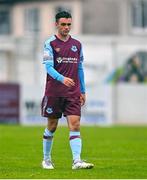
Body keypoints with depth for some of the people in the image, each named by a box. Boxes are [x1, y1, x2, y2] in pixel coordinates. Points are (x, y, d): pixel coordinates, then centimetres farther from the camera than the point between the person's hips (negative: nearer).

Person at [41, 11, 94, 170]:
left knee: (75, 125, -9)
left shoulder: (77, 44, 11)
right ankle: (46, 159, 23)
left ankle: (77, 161, -17)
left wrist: (83, 91, 14)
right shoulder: (50, 43, -3)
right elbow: (48, 67, -13)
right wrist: (62, 78, -31)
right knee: (52, 126, 7)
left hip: (73, 93, 3)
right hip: (53, 92, -3)